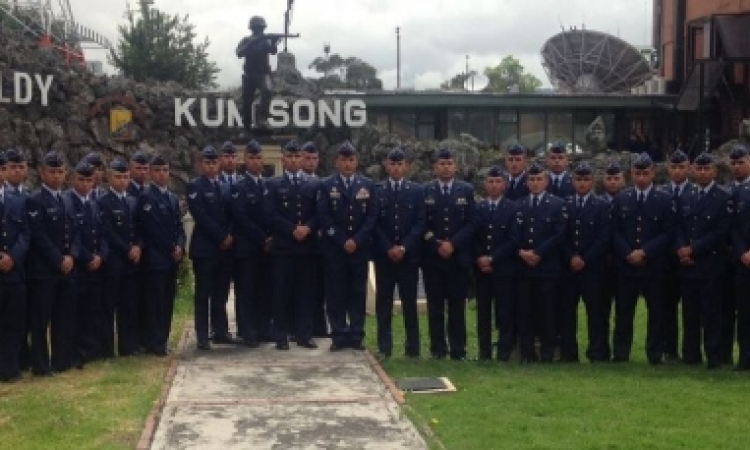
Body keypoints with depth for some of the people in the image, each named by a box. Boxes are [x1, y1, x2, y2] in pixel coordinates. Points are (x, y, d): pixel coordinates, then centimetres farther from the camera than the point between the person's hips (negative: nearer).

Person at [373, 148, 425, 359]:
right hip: (383, 254, 0)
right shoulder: (377, 190, 6)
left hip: (408, 254, 0)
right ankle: (384, 347, 5)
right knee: (384, 301, 1)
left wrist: (403, 247, -10)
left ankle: (412, 347, 6)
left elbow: (419, 223, 0)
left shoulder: (417, 191, 7)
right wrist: (388, 248, -9)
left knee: (409, 301, 1)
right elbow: (374, 223, 1)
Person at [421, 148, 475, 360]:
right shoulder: (424, 191, 6)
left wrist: (453, 243, -10)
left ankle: (458, 350, 7)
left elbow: (471, 223, 1)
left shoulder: (467, 190, 7)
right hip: (432, 256, 0)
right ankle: (438, 348, 8)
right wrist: (436, 244, -9)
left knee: (457, 305, 1)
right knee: (435, 305, 2)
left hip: (459, 256, 0)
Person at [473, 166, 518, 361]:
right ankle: (484, 353, 10)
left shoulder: (513, 209, 1)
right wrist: (479, 258, -7)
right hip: (481, 268, 3)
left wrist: (492, 258, -12)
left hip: (504, 268, -3)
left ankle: (504, 354, 3)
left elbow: (513, 240, -5)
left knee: (505, 312, -2)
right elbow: (472, 237, 9)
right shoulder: (477, 208, 11)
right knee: (483, 311, 4)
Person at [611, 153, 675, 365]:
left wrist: (644, 252, -12)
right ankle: (620, 354, 10)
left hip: (654, 266, -1)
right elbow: (615, 231, 6)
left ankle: (655, 355, 11)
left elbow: (668, 233, -2)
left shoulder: (664, 200, 3)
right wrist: (628, 253, -8)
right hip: (626, 265, 1)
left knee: (656, 311, 3)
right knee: (623, 312, 3)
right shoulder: (621, 199, 9)